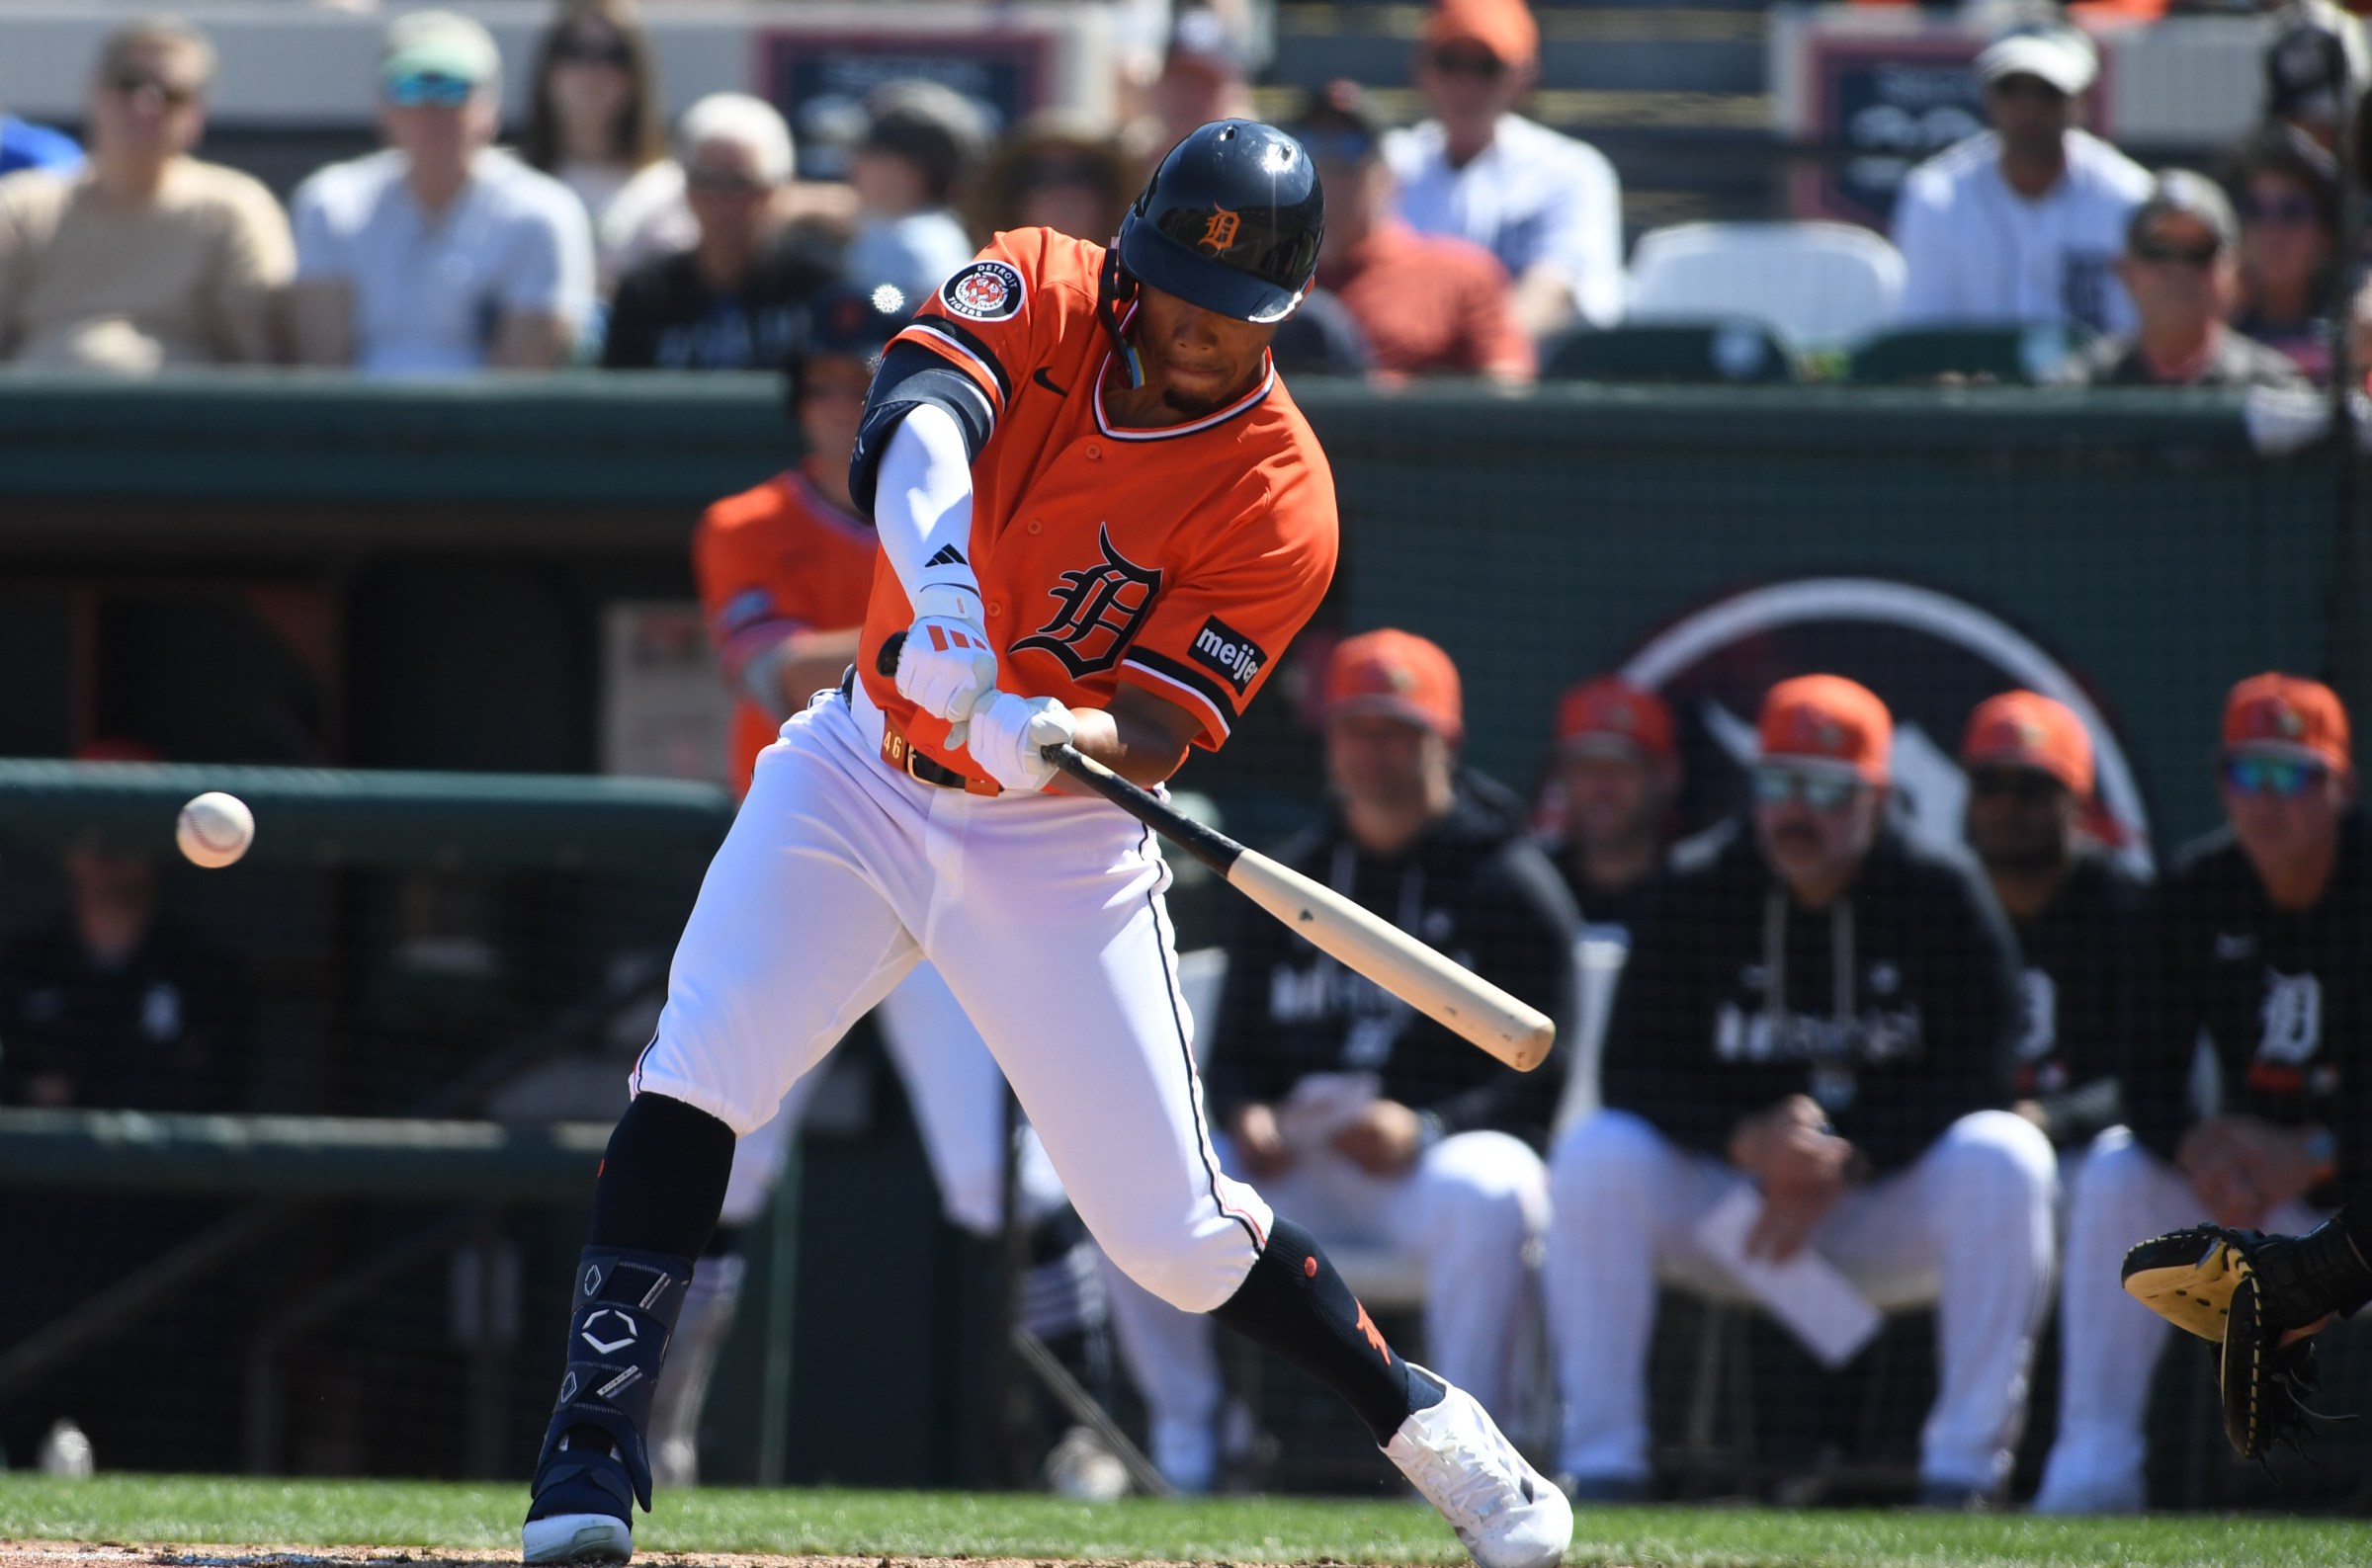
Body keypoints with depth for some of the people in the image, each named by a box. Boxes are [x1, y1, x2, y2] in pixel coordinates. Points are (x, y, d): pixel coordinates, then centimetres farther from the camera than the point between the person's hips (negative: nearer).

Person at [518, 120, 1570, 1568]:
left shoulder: (1281, 503, -16)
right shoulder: (1039, 293, -9)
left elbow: (1153, 739, -20)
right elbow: (920, 413, -29)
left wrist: (1047, 735, -43)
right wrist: (941, 587, -49)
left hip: (1060, 850, -2)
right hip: (861, 779, 2)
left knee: (1173, 1226, -2)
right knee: (695, 1073, -17)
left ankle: (1424, 1422, 20)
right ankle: (597, 1448, -13)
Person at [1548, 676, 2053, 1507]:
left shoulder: (1942, 897, -7)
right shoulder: (1697, 890, -4)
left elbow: (1979, 1080, -11)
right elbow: (1633, 1075, -7)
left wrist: (1846, 1165, -24)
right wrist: (1744, 1140, -26)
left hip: (1887, 1192, -1)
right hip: (1719, 1183, 1)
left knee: (2003, 1160, -31)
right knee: (1596, 1155, -28)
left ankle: (1965, 1465, -25)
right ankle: (1601, 1461, -21)